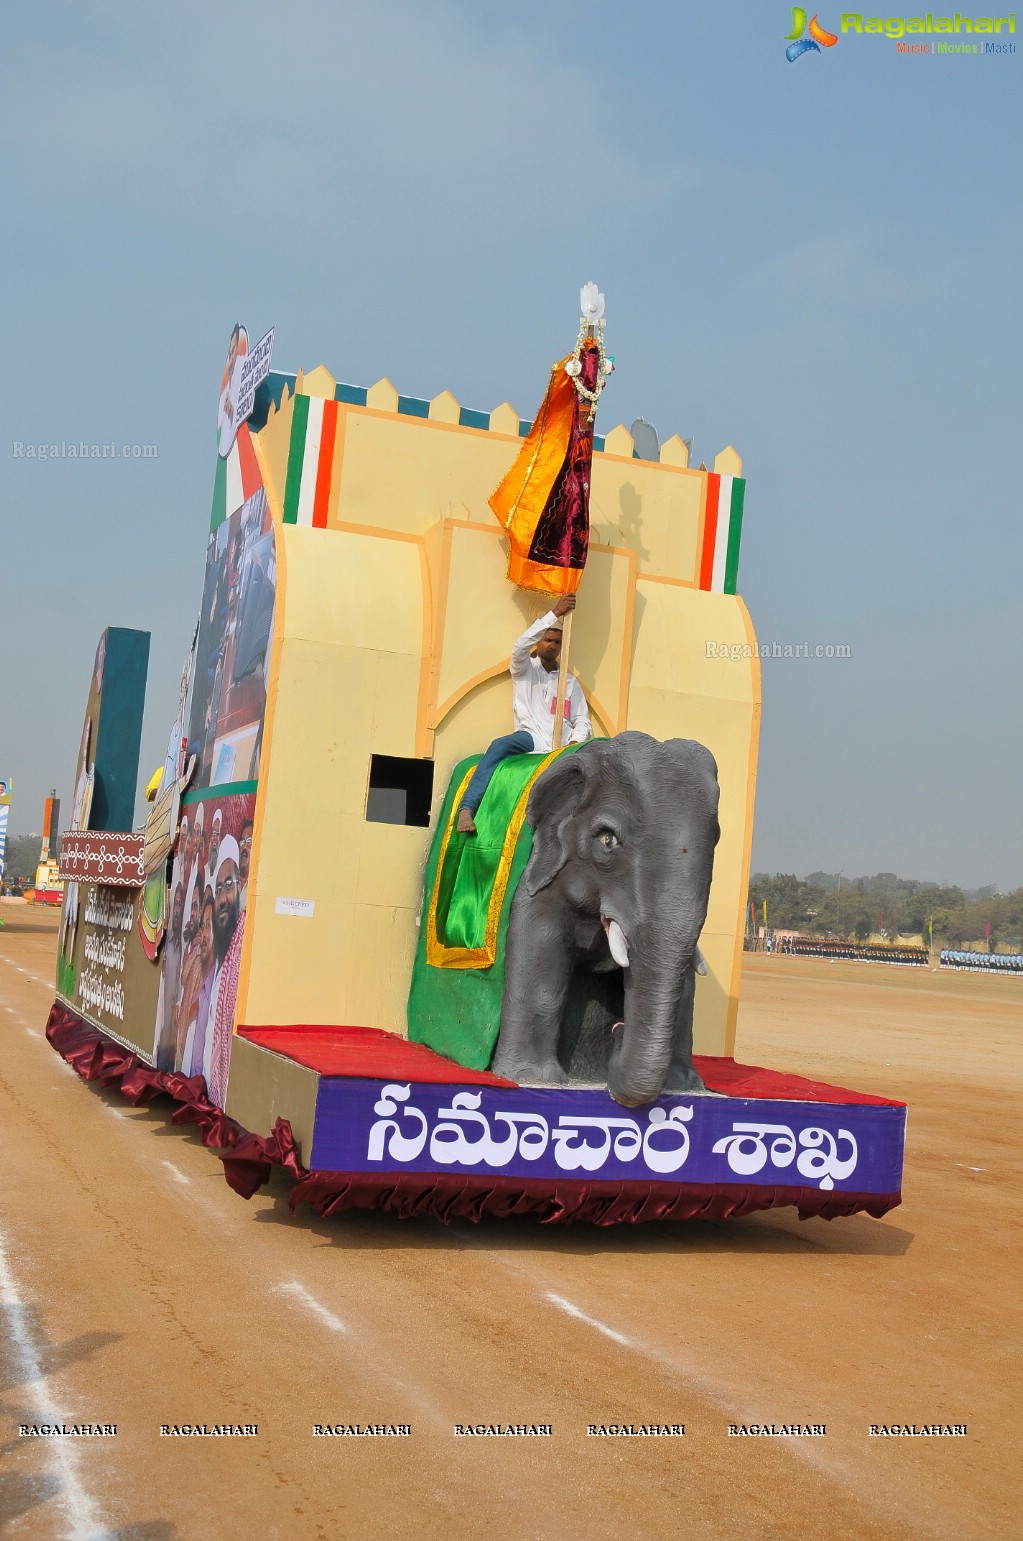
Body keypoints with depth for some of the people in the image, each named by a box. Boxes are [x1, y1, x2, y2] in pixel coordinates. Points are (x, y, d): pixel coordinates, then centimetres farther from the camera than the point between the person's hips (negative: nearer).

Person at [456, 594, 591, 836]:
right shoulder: (524, 670, 16)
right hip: (531, 737, -3)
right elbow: (521, 645, -7)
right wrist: (555, 614, -10)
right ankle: (466, 808, -45)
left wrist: (576, 741, -10)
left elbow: (582, 720, 15)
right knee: (499, 746, -35)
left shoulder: (570, 682, 24)